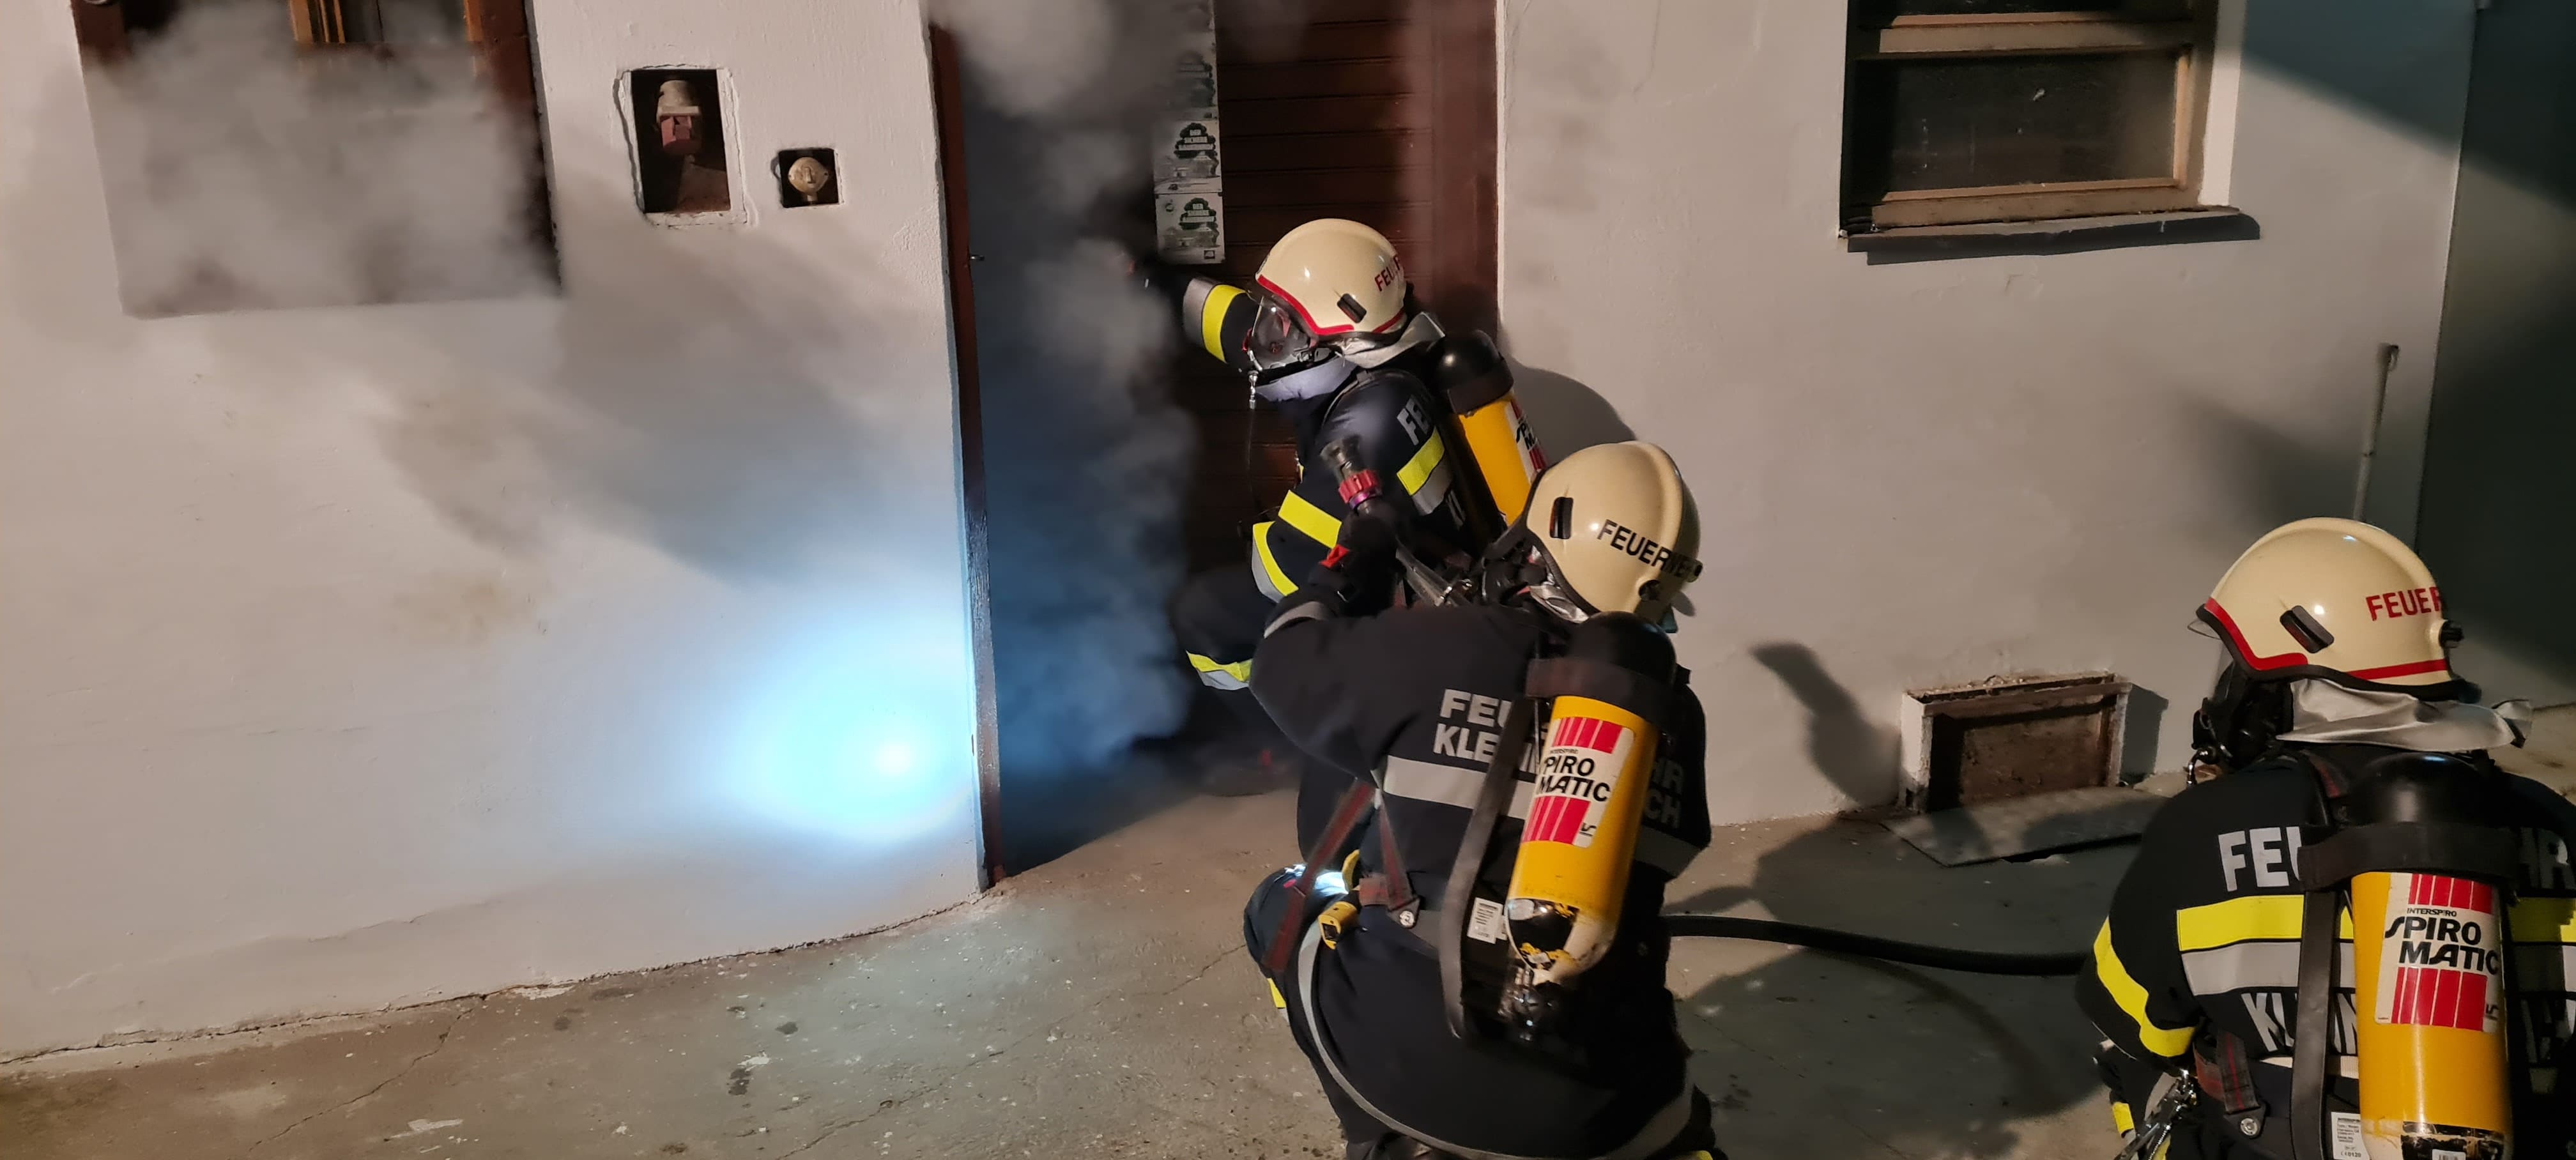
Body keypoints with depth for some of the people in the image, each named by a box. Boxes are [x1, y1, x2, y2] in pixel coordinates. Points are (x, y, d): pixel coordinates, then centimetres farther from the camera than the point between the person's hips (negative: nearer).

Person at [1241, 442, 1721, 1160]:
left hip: (1404, 1068, -3)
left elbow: (1286, 663, 8)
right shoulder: (1672, 715, 3)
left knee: (1284, 904, 23)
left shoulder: (1435, 649, -8)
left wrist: (1350, 564, 26)